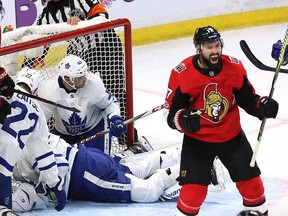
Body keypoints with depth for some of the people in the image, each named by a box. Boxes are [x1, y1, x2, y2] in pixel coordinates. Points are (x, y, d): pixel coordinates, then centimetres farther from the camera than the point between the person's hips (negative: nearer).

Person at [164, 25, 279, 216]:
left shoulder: (234, 67, -9)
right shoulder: (182, 73, -18)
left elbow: (248, 99, 3)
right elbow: (171, 112, -13)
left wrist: (263, 106, -18)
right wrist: (183, 120, -34)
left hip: (232, 136, 3)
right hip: (197, 140, -3)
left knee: (250, 181, 10)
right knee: (193, 190, -11)